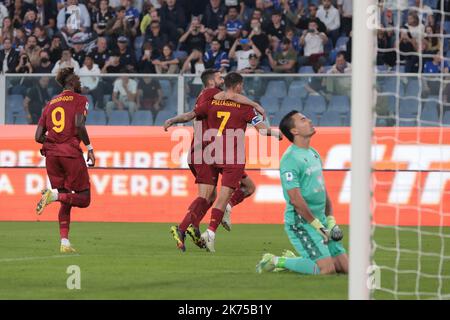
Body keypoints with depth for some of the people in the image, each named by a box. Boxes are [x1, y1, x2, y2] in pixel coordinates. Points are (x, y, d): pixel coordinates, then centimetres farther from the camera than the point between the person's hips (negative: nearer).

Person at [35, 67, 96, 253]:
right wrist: (89, 148, -6)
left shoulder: (50, 104, 17)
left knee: (65, 201, 14)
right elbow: (79, 125, -15)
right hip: (71, 152, -6)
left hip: (51, 154, 6)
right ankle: (54, 194, -24)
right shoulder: (80, 100, 2)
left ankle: (64, 243, 3)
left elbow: (38, 136, 10)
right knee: (84, 199, 2)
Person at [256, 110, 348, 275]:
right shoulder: (290, 159, -15)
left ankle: (294, 259, 18)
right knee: (327, 268, -18)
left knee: (345, 266, 5)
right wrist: (318, 225, -17)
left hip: (320, 220, 9)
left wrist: (331, 221, 8)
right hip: (301, 222, -9)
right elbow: (296, 199, -19)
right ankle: (276, 261, -3)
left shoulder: (314, 154, 15)